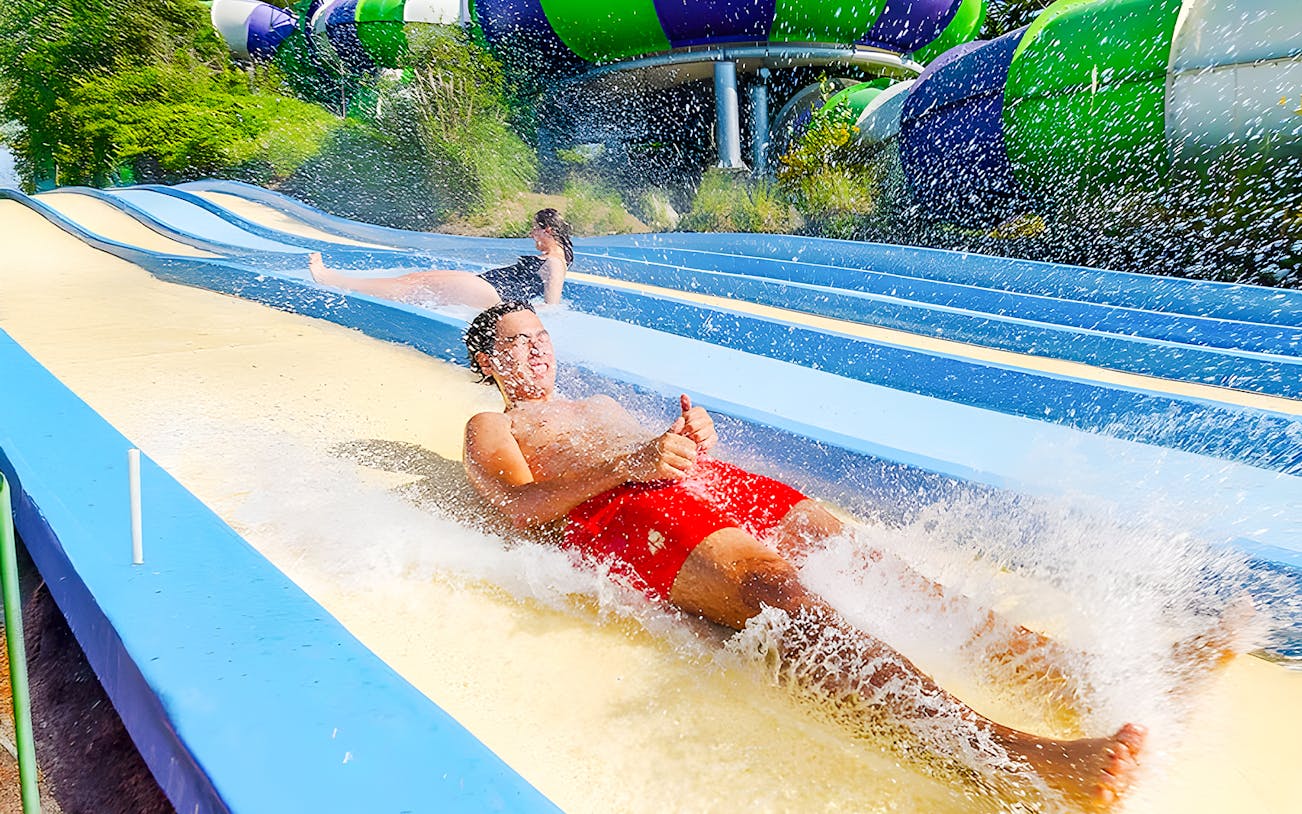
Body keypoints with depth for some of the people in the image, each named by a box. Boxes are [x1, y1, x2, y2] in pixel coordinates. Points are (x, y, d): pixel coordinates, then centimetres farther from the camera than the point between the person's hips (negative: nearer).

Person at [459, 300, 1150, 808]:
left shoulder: (603, 404, 41)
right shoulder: (490, 429, 22)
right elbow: (522, 507, 1)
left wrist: (696, 441, 3)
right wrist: (627, 464, -14)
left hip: (708, 481, 7)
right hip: (621, 512, -7)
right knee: (773, 584, -34)